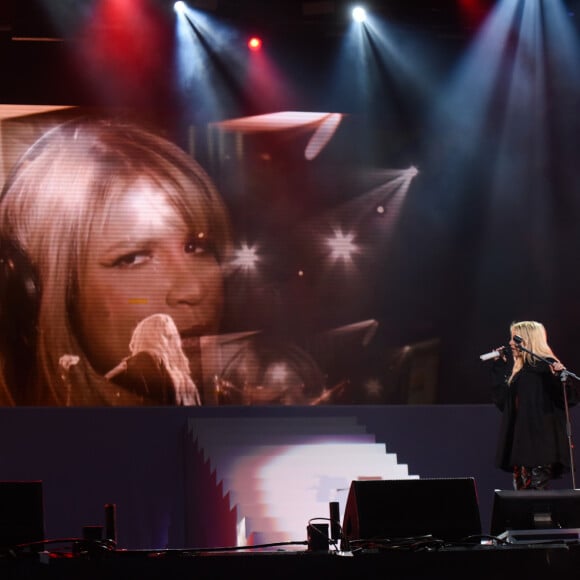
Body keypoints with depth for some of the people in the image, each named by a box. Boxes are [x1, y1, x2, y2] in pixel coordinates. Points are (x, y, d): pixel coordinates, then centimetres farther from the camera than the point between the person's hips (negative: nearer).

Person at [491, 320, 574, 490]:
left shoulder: (546, 366, -7)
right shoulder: (519, 369, 17)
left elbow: (568, 398, -14)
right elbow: (501, 401, 17)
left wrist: (559, 377, -34)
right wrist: (499, 367, 18)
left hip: (540, 442, -8)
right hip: (519, 442, 8)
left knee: (538, 490, -9)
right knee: (521, 489, 6)